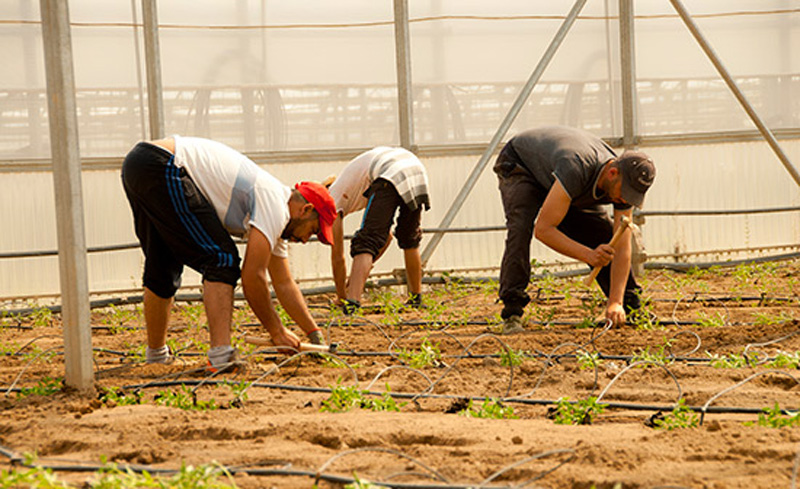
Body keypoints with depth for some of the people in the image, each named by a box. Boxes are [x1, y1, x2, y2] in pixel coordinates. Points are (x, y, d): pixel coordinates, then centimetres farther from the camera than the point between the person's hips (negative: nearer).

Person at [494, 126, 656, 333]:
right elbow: (542, 229, -44)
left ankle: (630, 307, 15)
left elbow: (622, 248, -22)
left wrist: (615, 302, -31)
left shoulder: (624, 186, -25)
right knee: (521, 227, -32)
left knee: (604, 234, -3)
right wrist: (588, 255, -52)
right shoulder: (576, 169, -46)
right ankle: (512, 312, -30)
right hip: (519, 164, -6)